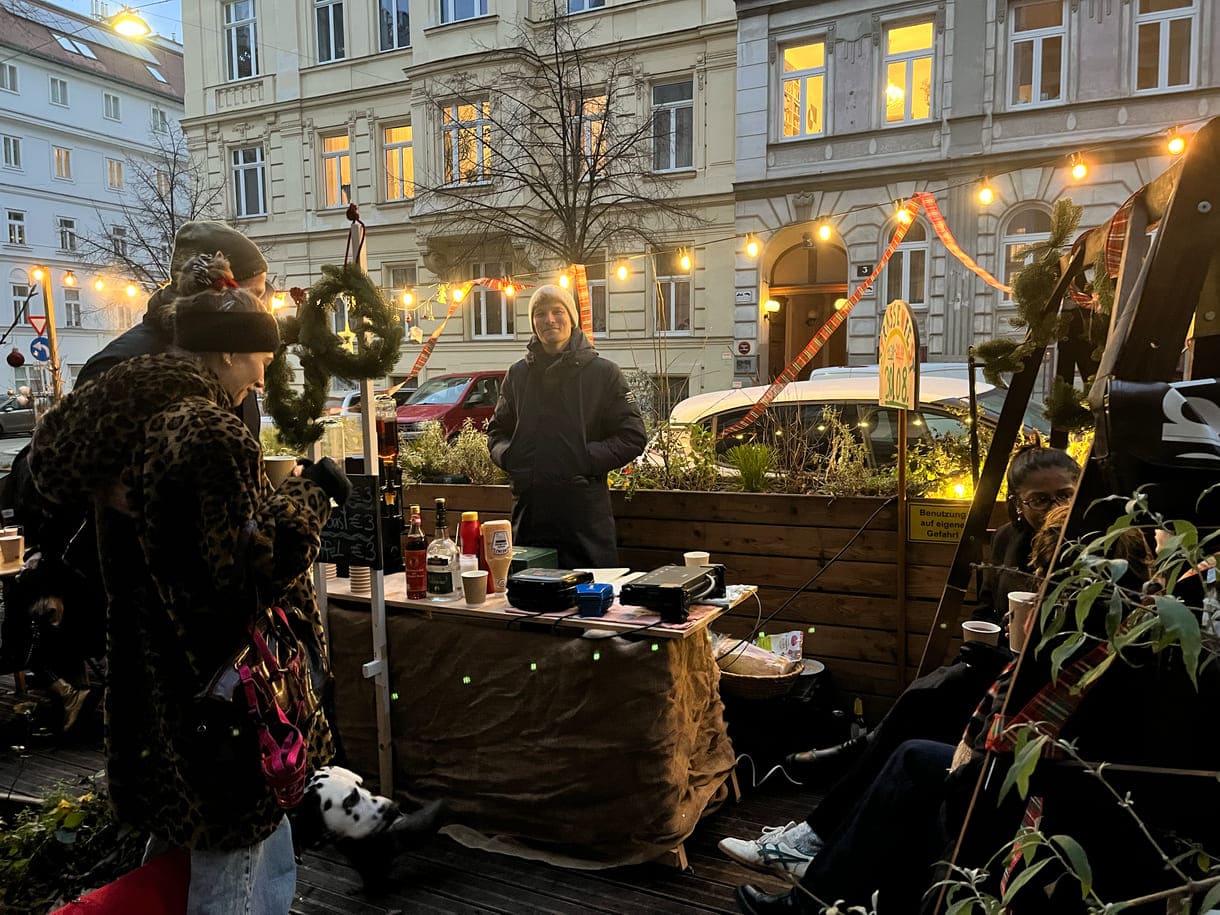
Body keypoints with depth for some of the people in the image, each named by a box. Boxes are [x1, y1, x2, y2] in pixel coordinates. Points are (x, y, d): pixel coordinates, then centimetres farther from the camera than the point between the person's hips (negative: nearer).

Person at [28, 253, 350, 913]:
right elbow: (251, 562, -25)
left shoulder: (121, 417, 3)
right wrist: (310, 494, -12)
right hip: (214, 690, -9)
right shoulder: (211, 435, -24)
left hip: (150, 680, 9)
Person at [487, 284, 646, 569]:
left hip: (585, 511, -3)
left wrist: (586, 458, -14)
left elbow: (633, 438, -1)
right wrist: (507, 454, -1)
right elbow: (496, 431, 21)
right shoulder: (518, 374, 13)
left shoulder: (604, 373, 1)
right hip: (529, 510, 4)